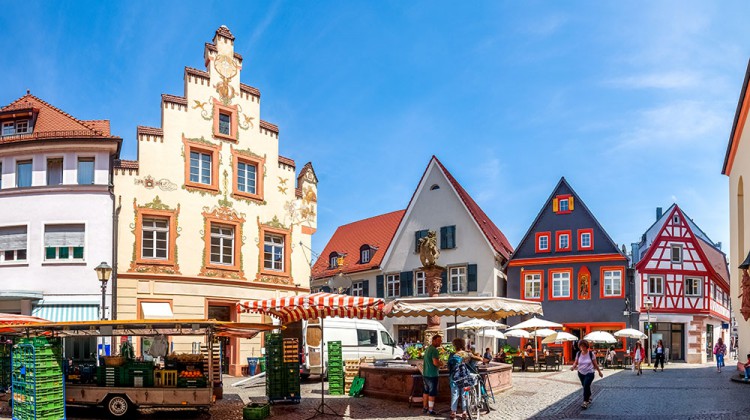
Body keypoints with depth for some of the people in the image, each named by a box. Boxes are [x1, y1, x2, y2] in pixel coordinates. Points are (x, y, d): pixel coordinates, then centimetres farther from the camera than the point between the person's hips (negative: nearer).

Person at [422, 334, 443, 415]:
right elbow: (435, 363, -26)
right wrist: (441, 364, -6)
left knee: (426, 391, 17)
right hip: (432, 375, -9)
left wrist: (438, 363, 16)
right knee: (432, 392, -3)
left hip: (425, 374, 9)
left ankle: (425, 407, 24)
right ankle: (430, 410, -1)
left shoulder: (427, 349, 14)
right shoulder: (434, 350, -18)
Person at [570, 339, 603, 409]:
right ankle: (589, 397, 41)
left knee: (586, 386, -18)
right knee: (585, 386, 15)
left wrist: (599, 372, 6)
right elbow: (576, 362, 4)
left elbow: (595, 364, -1)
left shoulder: (591, 354, -11)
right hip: (581, 373, 4)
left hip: (589, 373, -4)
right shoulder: (578, 354, -3)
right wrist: (573, 367, -18)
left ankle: (585, 402, -15)